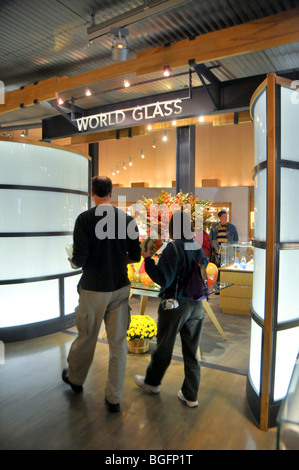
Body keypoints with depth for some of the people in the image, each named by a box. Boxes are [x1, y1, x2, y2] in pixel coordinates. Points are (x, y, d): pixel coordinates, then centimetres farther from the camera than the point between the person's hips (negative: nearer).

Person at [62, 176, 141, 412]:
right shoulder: (127, 219, -2)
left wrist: (74, 262, 8)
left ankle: (75, 379, 42)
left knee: (86, 338, 16)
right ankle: (114, 398, 21)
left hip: (93, 289, -2)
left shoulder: (85, 219, -11)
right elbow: (135, 256, 1)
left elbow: (80, 258, -15)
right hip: (120, 288, 3)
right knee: (118, 342, 10)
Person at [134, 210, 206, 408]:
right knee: (191, 351, 14)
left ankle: (152, 382, 37)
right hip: (196, 306, 6)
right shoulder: (199, 248, 1)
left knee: (164, 347, 15)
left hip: (175, 306, -5)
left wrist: (148, 259, -17)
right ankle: (191, 395, 24)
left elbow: (164, 280, -22)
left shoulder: (173, 249, -18)